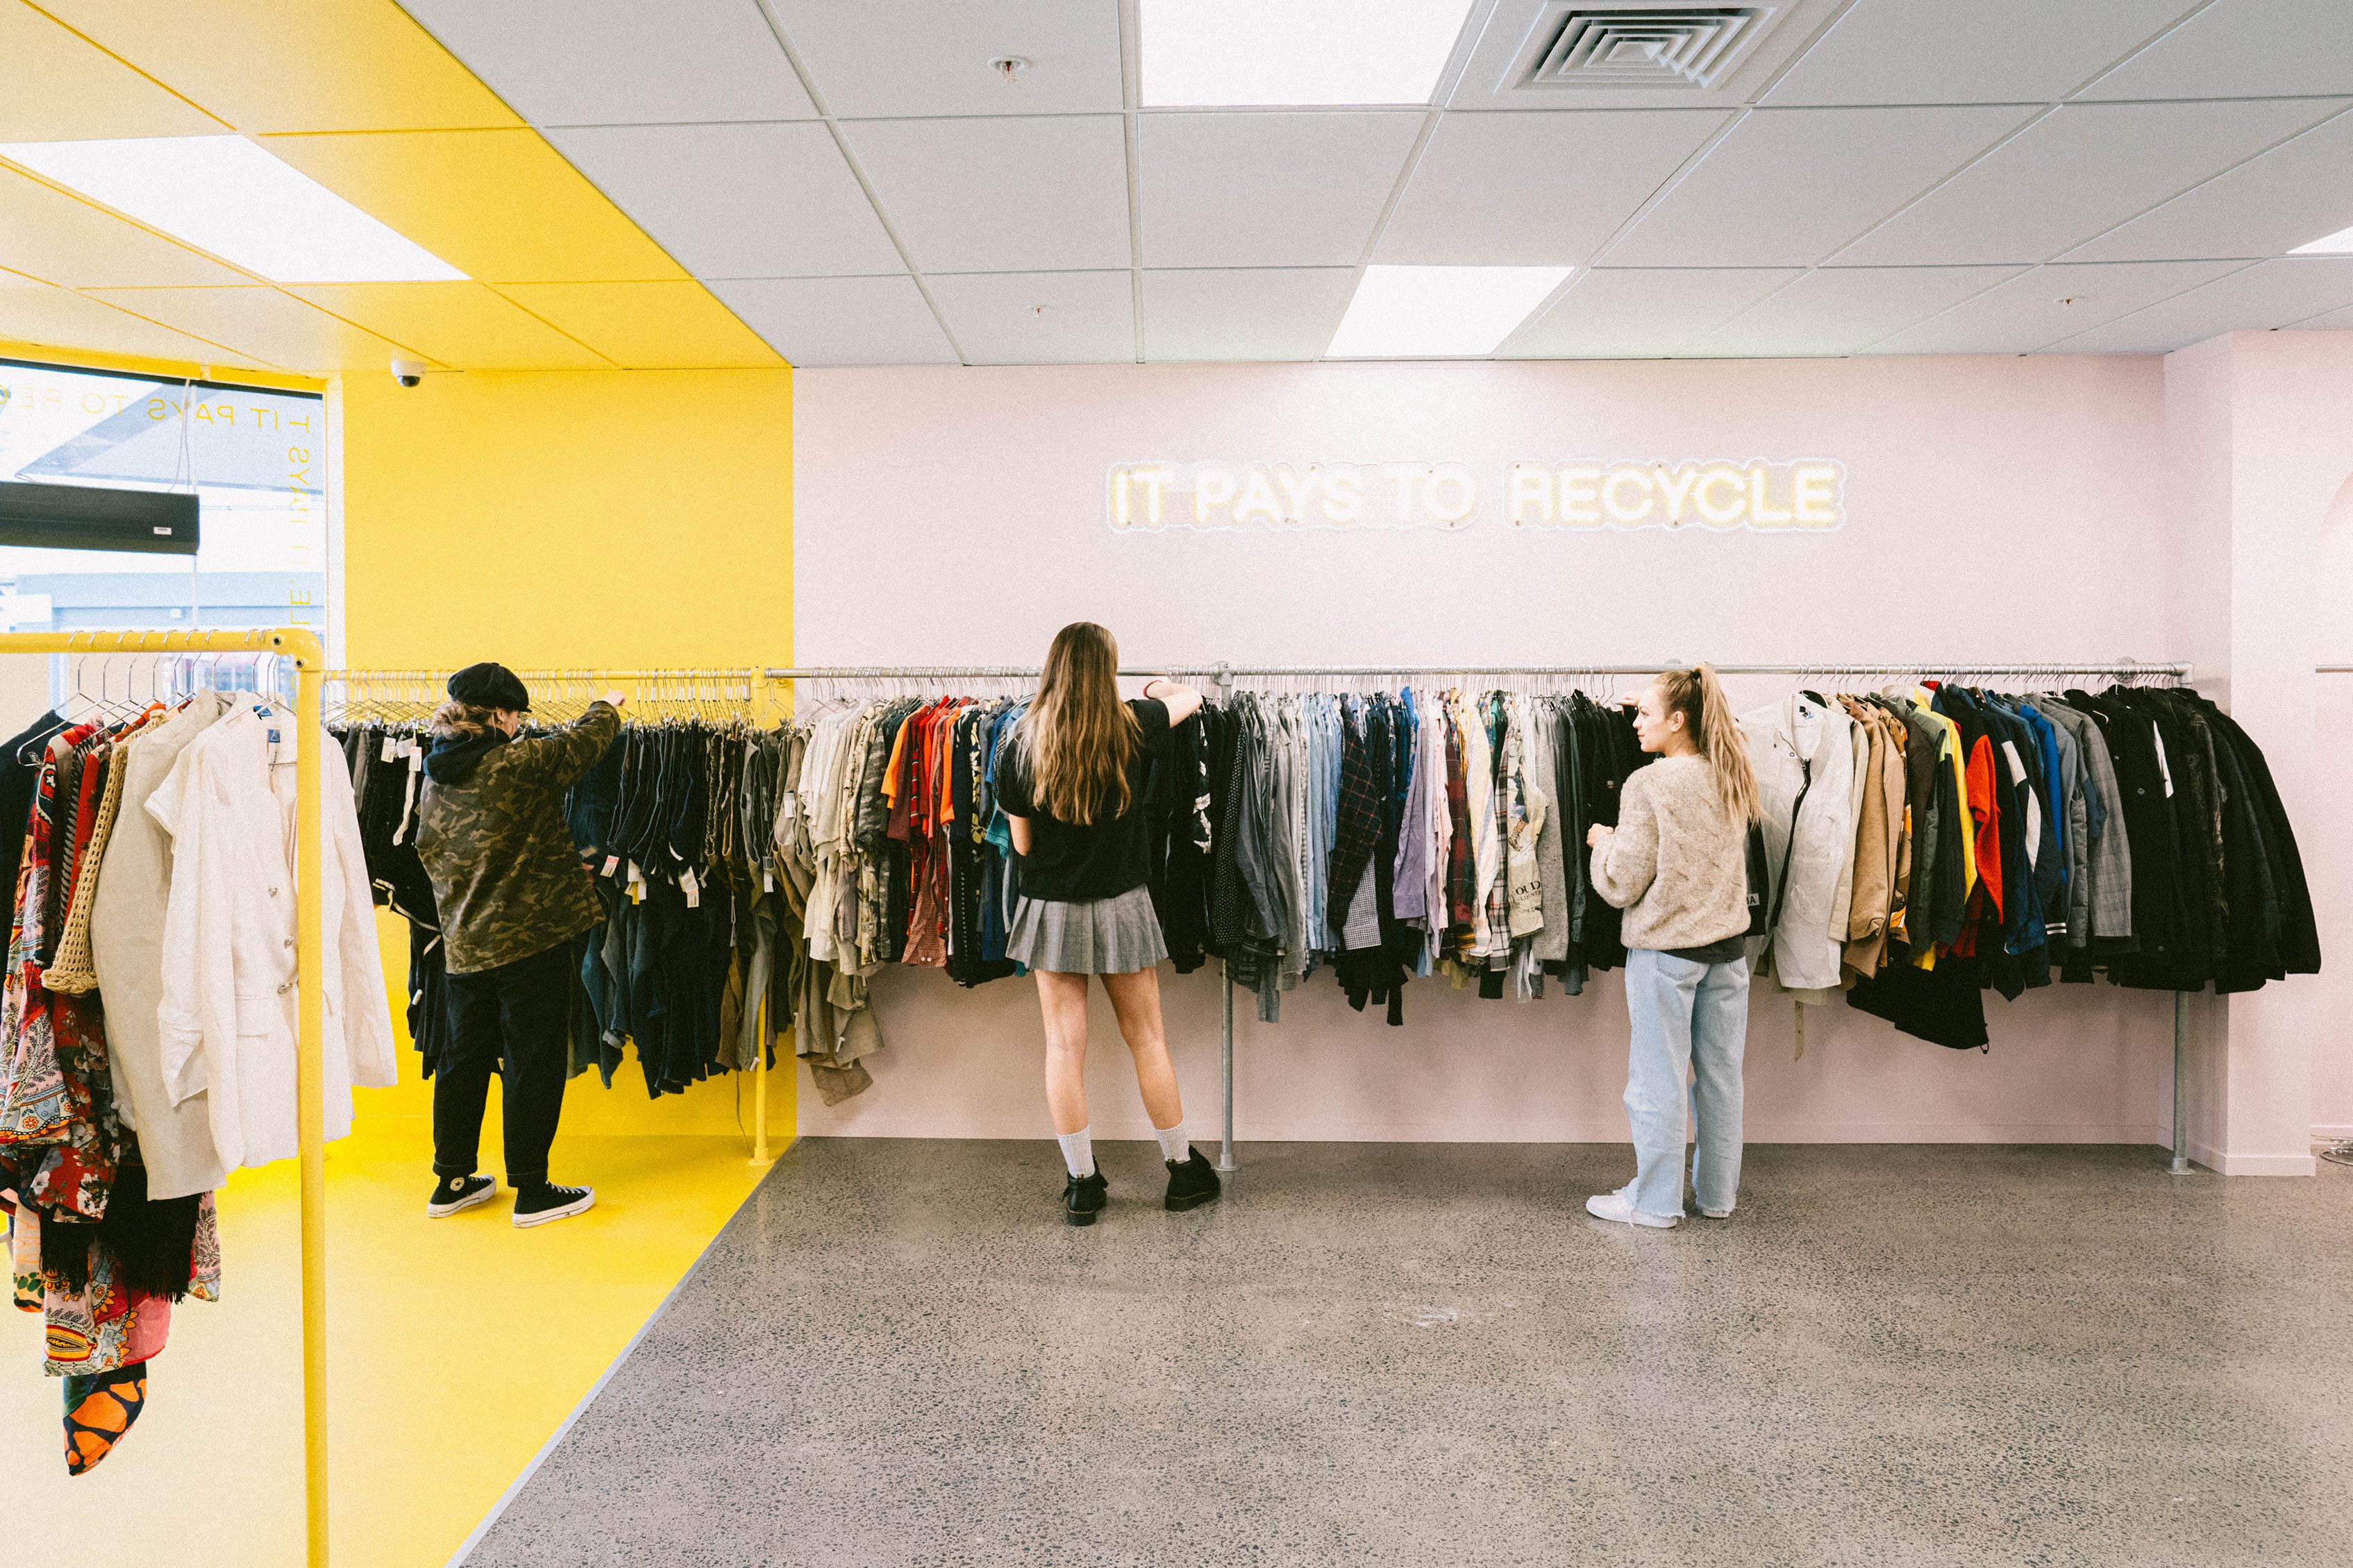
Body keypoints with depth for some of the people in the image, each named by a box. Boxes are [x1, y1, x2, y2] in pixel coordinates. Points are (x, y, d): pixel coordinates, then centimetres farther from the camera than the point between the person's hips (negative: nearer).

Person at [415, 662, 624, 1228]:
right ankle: (531, 1192, 9)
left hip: (463, 945, 7)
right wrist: (607, 707, 19)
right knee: (532, 1064, 2)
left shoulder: (436, 778, 7)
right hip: (530, 939, -7)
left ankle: (451, 1181, 27)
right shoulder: (518, 764, -16)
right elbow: (582, 740, -2)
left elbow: (429, 853, 17)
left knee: (465, 1059, 17)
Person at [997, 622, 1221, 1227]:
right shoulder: (1132, 728, -9)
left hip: (1050, 909, 0)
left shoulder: (1022, 746, -7)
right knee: (1146, 1038, 11)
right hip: (1119, 906, 0)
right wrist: (1160, 688, 34)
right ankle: (1185, 1171, 23)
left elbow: (1021, 844, -1)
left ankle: (1082, 1185, 13)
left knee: (1064, 1045, 6)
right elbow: (1190, 698, 12)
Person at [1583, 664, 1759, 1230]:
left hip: (1665, 949, -6)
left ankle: (1656, 1202, 14)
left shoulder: (1649, 785, -16)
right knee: (1721, 1073, 14)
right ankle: (1718, 1193, 26)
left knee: (1659, 1079, 4)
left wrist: (1604, 842, 5)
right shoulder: (1731, 781, 2)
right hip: (1728, 945, 6)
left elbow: (1623, 884, -14)